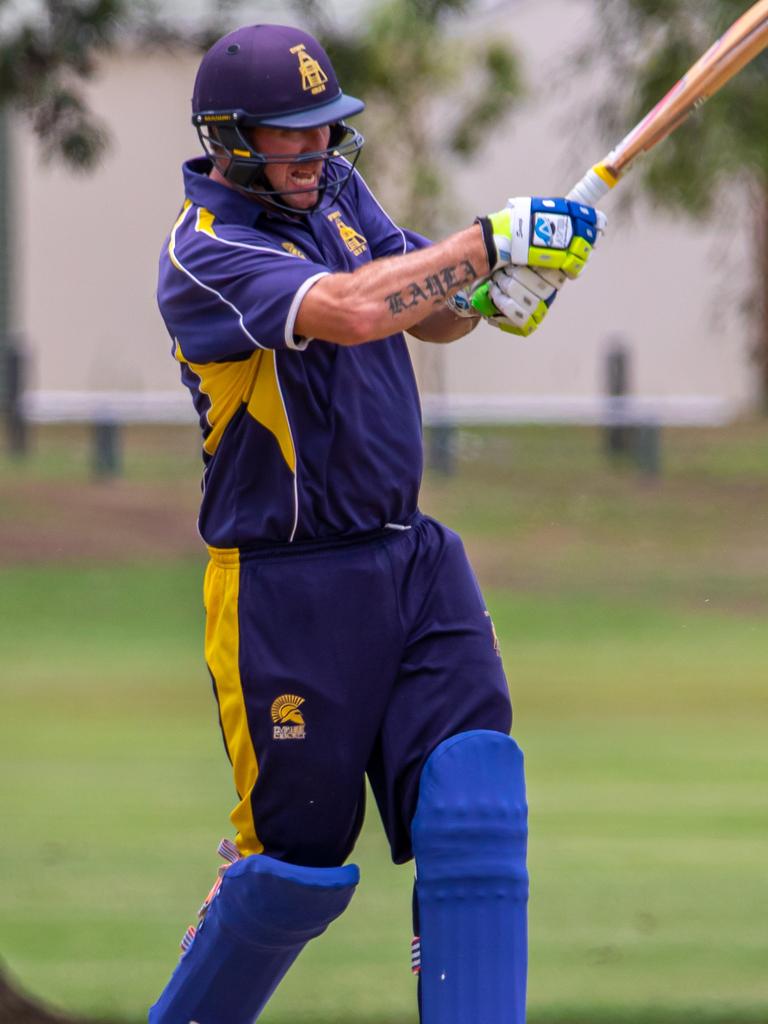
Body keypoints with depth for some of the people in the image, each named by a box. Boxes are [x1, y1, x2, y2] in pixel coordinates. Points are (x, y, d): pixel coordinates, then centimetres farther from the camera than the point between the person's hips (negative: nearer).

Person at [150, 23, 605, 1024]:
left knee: (475, 809, -9)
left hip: (411, 561, 7)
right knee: (300, 860, 3)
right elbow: (352, 311, -33)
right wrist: (488, 241, -28)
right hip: (287, 592, -7)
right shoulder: (204, 255, -18)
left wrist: (493, 294, -10)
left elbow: (424, 313, 13)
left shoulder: (332, 187, 8)